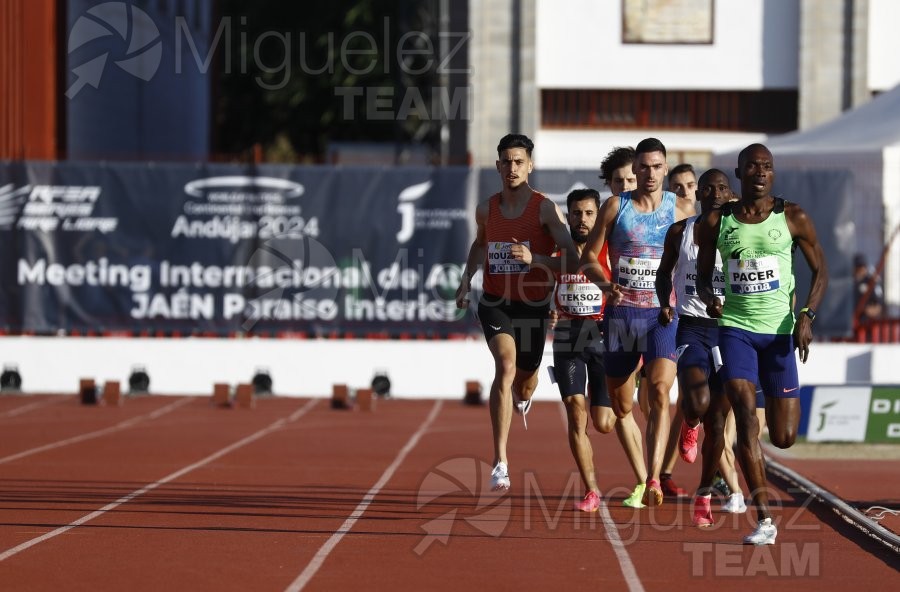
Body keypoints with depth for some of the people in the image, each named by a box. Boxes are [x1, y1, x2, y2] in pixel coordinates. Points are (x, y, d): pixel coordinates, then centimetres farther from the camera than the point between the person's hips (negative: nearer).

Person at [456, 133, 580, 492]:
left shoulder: (546, 210, -10)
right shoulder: (486, 209, 3)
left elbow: (572, 260, -16)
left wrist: (534, 258, -30)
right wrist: (466, 279, 14)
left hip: (532, 305, 0)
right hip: (494, 302, 1)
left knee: (525, 377, 15)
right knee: (505, 367, -23)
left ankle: (523, 395, 60)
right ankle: (500, 462, -26)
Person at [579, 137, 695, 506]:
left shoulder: (677, 210, 3)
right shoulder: (615, 206, 2)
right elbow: (588, 258, 5)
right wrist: (606, 283, -13)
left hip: (662, 313, -1)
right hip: (621, 311, 1)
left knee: (660, 392, -22)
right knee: (621, 406, 8)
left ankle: (653, 481, -29)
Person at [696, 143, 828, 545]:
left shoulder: (792, 218, -1)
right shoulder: (716, 222, 2)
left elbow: (820, 270, 5)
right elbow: (703, 274, 12)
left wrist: (807, 315, -9)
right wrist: (708, 297, -11)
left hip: (780, 329, 0)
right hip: (735, 326, 0)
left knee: (783, 437, 2)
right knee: (745, 414, -17)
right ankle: (764, 519, -15)